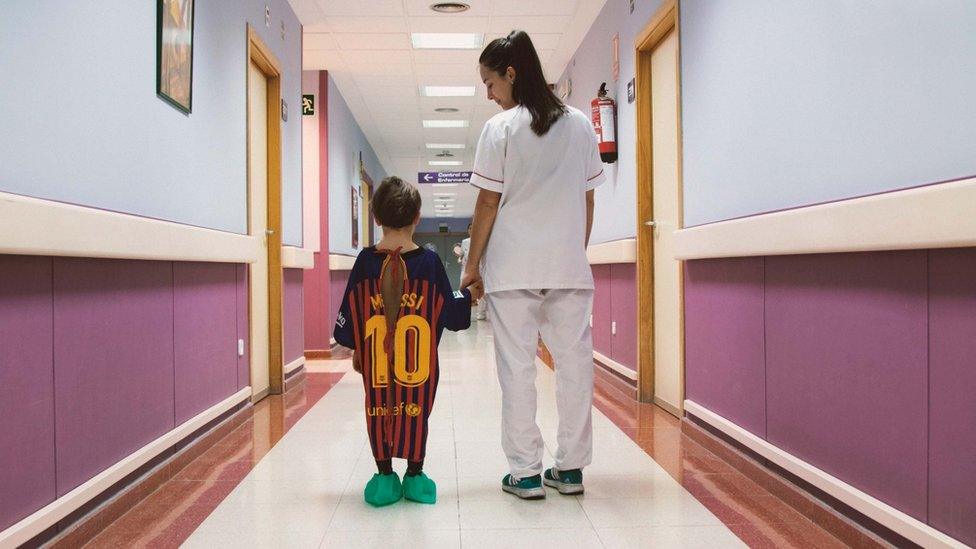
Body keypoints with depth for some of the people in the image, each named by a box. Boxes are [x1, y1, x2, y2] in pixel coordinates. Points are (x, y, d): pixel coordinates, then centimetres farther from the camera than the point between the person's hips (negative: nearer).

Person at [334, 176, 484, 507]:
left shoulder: (365, 261, -3)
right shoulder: (429, 262, -7)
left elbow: (350, 313, 3)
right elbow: (450, 313, 0)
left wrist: (355, 351, 16)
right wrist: (470, 294, 19)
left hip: (375, 361, 1)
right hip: (420, 365, -1)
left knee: (378, 408, 13)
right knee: (417, 410, 11)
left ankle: (384, 476, 19)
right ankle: (415, 475, 18)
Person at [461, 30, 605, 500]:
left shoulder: (500, 129, -4)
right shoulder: (580, 125, 8)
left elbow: (488, 204, -5)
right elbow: (587, 200, 10)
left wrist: (472, 263, 3)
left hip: (512, 267, -3)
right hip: (568, 266, 4)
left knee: (517, 368, 3)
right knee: (574, 363, 8)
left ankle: (525, 473, 7)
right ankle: (570, 468, 15)